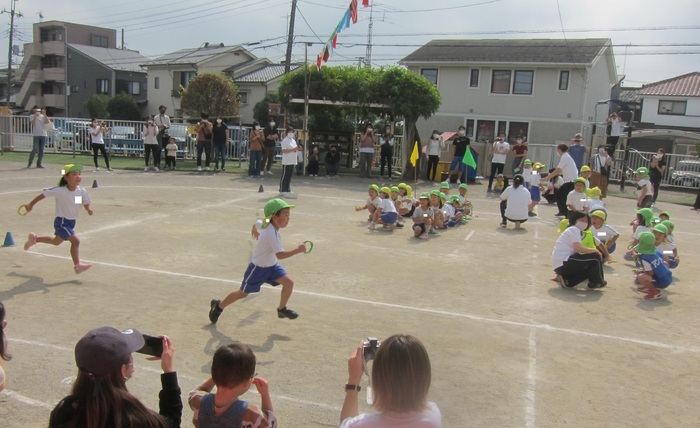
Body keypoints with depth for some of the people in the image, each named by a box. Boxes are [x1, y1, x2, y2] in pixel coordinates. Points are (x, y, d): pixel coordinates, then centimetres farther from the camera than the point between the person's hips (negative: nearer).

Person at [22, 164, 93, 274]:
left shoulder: (82, 192, -12)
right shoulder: (59, 191, -23)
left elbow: (87, 204, -6)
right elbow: (43, 194, -9)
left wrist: (89, 209, -29)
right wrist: (31, 204, 0)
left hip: (72, 222, 7)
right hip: (61, 222, -6)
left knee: (56, 241, 26)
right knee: (75, 241, -21)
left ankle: (34, 238, 53)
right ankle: (77, 265, -11)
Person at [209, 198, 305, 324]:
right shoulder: (271, 233, -33)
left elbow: (257, 223, 17)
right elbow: (280, 255, -35)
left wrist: (255, 231, 38)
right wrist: (298, 250, -37)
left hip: (271, 266, 8)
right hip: (258, 268, -8)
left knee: (289, 282, -9)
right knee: (243, 293, 10)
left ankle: (282, 309, 12)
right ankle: (218, 306, 33)